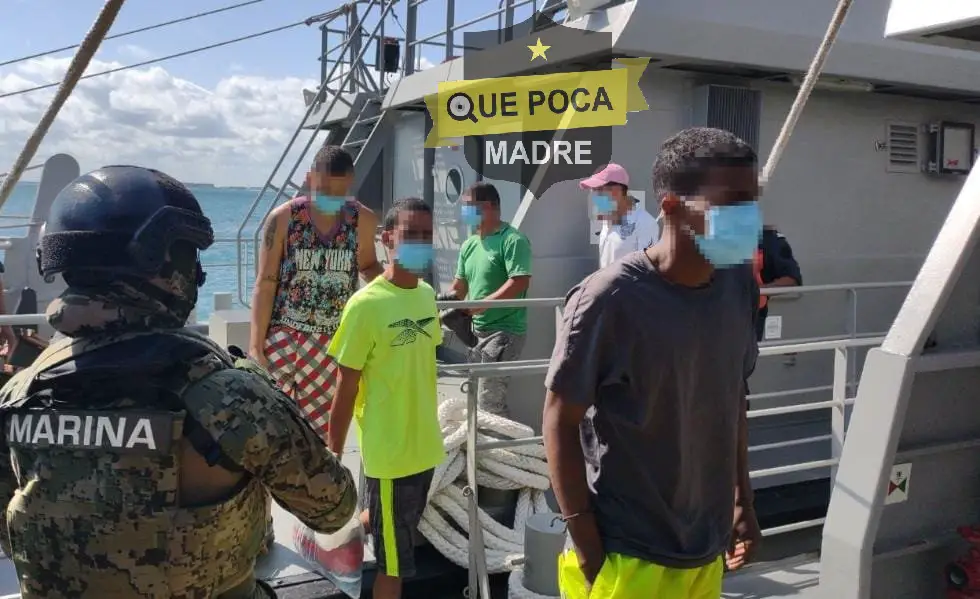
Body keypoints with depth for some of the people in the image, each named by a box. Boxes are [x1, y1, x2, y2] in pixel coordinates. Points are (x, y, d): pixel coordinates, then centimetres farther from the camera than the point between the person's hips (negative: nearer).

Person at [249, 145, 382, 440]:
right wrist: (255, 345, -9)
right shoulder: (283, 217, -8)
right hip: (283, 337, -2)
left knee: (322, 429, 9)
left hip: (335, 342, 2)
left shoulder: (363, 220, -2)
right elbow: (265, 284, -5)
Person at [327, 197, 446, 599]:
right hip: (388, 452, -7)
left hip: (425, 446, 7)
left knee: (399, 531, 26)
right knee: (394, 562, 5)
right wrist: (333, 456, -11)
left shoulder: (427, 295, 3)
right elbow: (346, 389, -15)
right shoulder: (366, 304, -19)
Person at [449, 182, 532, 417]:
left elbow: (520, 283, -22)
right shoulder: (469, 245, 12)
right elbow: (460, 284, 21)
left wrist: (478, 306, -24)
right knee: (474, 396, 14)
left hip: (504, 331, -9)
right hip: (477, 330, 9)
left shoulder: (512, 240, -12)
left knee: (489, 402, -10)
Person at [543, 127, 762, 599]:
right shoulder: (610, 299, -20)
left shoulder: (739, 285, -3)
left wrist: (742, 499, 13)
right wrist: (588, 552, -13)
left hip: (706, 552, 6)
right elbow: (560, 420, -13)